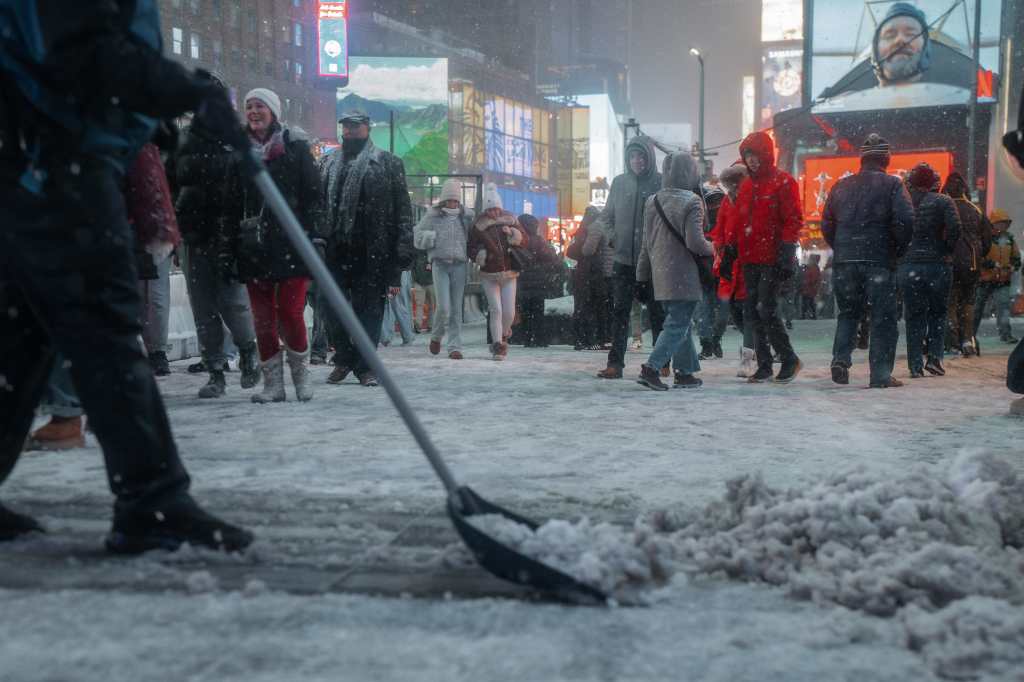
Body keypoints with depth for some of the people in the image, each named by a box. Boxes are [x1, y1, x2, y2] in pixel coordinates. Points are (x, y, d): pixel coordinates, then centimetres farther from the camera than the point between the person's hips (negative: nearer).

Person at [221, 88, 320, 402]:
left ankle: (301, 374, 13)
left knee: (290, 312, -8)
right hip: (253, 247, 4)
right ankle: (273, 383, 11)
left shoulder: (295, 146, 4)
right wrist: (226, 251, 8)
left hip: (290, 245, -4)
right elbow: (230, 206, 14)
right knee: (263, 317, 3)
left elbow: (312, 195, -1)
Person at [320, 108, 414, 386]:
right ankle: (344, 359, 22)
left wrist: (400, 257, -9)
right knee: (333, 309, 5)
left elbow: (402, 213, -2)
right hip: (335, 250, 4)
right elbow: (318, 204, 15)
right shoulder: (329, 163, 16)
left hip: (371, 252, -3)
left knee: (369, 309, 0)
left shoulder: (388, 163, 4)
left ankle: (365, 365, 10)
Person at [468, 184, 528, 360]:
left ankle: (503, 335, 29)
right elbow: (470, 249, 1)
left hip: (509, 274, 2)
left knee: (509, 312, 0)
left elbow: (524, 240, 5)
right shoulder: (478, 226, -2)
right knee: (495, 309, -9)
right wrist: (479, 254, -20)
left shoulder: (510, 220, 4)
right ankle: (498, 346, -1)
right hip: (489, 275, -2)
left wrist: (514, 234, -15)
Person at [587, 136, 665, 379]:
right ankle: (615, 363, 6)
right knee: (620, 312, 3)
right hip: (624, 259, 3)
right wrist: (611, 236, -3)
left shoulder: (661, 183, -3)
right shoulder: (619, 182, 8)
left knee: (657, 313, 6)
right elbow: (607, 216, 15)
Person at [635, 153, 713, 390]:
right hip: (683, 277, -7)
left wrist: (642, 275, 17)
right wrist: (711, 249, 4)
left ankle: (685, 373, 20)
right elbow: (694, 242, -17)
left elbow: (646, 244, 12)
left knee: (682, 323, 17)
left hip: (660, 275, 7)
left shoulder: (652, 202, 8)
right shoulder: (691, 202, -12)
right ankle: (651, 368, -12)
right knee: (678, 325, -2)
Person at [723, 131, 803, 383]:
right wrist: (730, 252, 16)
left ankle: (789, 359, 4)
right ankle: (764, 365, 14)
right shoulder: (747, 185, 18)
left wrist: (786, 253, -15)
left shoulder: (783, 182, -4)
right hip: (750, 260, 7)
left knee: (766, 310, -12)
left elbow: (794, 220, -8)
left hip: (772, 259, -7)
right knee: (753, 312, 6)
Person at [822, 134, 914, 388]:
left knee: (848, 313, 17)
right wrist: (897, 250, 1)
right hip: (880, 262, -4)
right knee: (883, 318, 3)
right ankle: (881, 374, 2)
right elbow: (905, 220, -12)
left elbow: (827, 224, 11)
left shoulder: (842, 186, 11)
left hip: (844, 261, 4)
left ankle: (841, 358, -1)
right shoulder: (892, 184, -2)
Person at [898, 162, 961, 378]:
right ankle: (934, 357, 4)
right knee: (938, 313, 14)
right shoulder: (942, 201, -1)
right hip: (937, 264, -2)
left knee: (914, 317, 6)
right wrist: (948, 251, -2)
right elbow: (954, 227, -14)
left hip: (908, 265, 2)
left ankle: (915, 365, 2)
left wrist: (900, 253, 8)